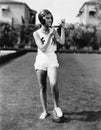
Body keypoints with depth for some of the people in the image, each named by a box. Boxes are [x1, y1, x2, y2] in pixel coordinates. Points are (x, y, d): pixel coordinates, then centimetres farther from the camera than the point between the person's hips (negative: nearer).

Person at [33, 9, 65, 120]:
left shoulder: (53, 30, 7)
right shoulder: (36, 33, -1)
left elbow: (62, 42, -7)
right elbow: (43, 48, -12)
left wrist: (62, 28, -9)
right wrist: (50, 35, -15)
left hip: (52, 59, 0)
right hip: (41, 60, 0)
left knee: (53, 84, -21)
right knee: (42, 88, 5)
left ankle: (56, 106, 2)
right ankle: (45, 111, 19)